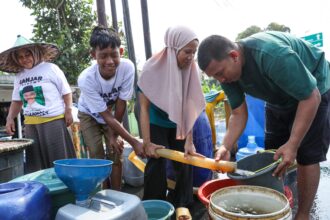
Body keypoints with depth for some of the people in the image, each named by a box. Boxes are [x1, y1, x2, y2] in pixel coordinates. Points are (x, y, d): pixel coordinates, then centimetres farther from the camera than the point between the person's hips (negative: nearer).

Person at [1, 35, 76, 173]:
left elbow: (66, 92, -2)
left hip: (54, 121, -5)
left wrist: (68, 111, -10)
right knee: (35, 162, 11)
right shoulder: (19, 76, 12)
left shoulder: (50, 68, -4)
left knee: (59, 159, -1)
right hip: (30, 124, 6)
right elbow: (17, 101, 20)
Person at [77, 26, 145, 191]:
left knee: (116, 154, -2)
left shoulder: (127, 67, -33)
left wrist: (113, 134, -13)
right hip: (90, 115, -2)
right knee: (97, 157, -8)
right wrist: (134, 142, -32)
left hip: (113, 114, 2)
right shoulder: (86, 79, -37)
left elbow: (121, 104, -20)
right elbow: (106, 116, -31)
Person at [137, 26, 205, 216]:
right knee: (157, 163, -10)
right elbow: (144, 107, -21)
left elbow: (190, 107, -15)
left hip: (178, 123, 3)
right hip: (156, 123, -3)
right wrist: (147, 143, -24)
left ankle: (182, 205, 21)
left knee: (185, 161, 2)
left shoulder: (191, 70, -17)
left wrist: (189, 141, -19)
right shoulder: (153, 68, -26)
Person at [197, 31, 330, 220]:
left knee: (307, 156, -8)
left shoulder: (273, 55, -40)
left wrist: (292, 144, -34)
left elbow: (311, 97, -32)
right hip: (280, 98, 6)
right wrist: (226, 147, -27)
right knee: (272, 154, 6)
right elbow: (239, 114, -12)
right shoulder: (227, 73, -17)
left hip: (314, 89, -6)